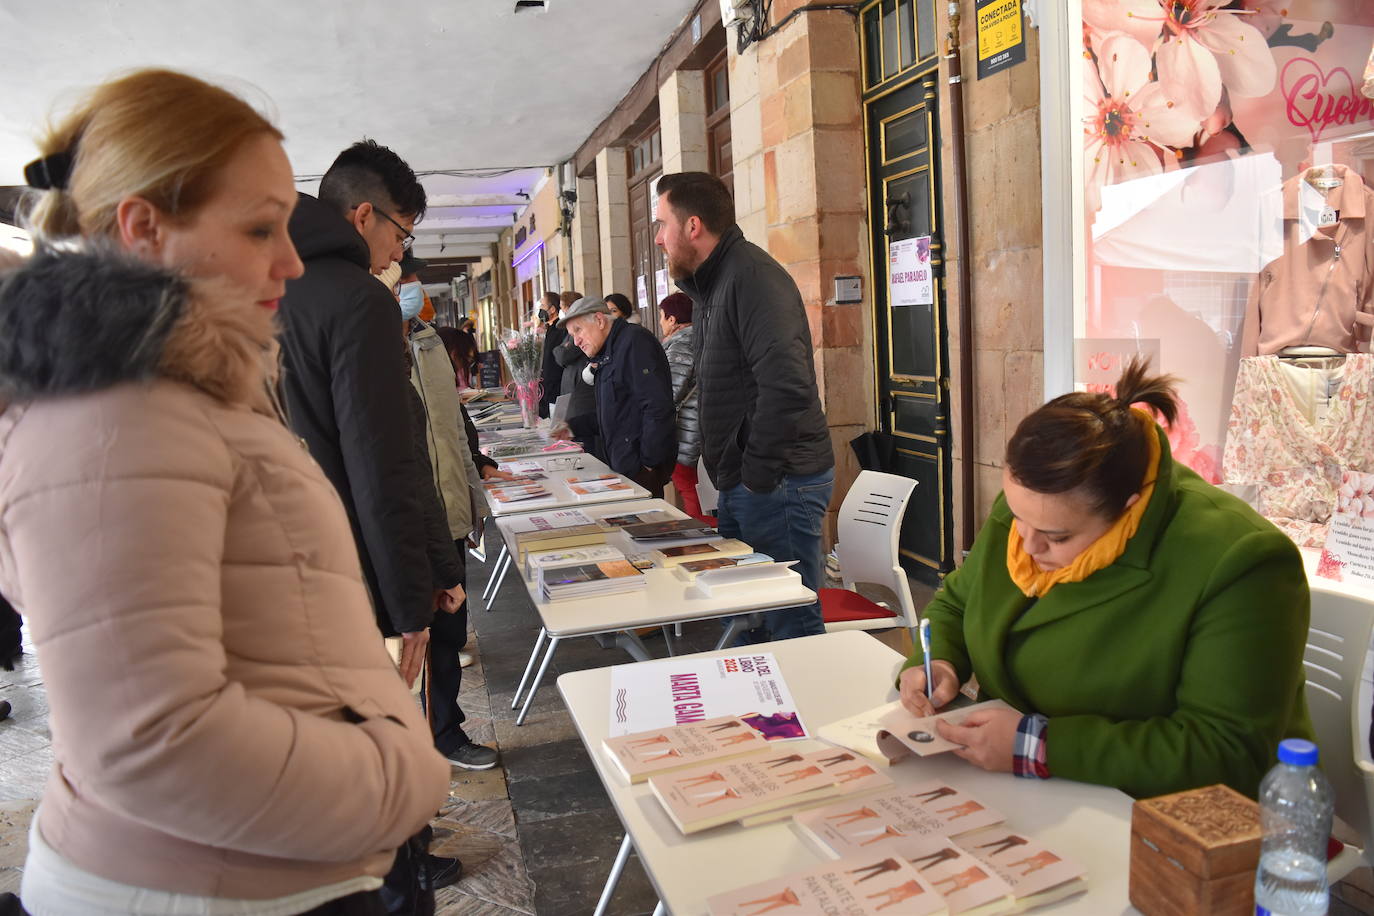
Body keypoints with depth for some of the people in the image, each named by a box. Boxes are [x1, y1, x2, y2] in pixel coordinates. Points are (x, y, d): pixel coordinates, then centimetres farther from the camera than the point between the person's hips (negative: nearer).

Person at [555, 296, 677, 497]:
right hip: (621, 466, 9)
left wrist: (648, 462, -20)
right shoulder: (608, 353, 19)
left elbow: (657, 407, -21)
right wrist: (574, 428, 17)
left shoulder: (635, 342, -12)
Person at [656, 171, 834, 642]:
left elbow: (787, 386, -29)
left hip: (778, 484, -10)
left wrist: (758, 476, -21)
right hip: (741, 484, 10)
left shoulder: (752, 276, -17)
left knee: (791, 622, -2)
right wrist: (733, 479, 15)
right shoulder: (709, 284, 17)